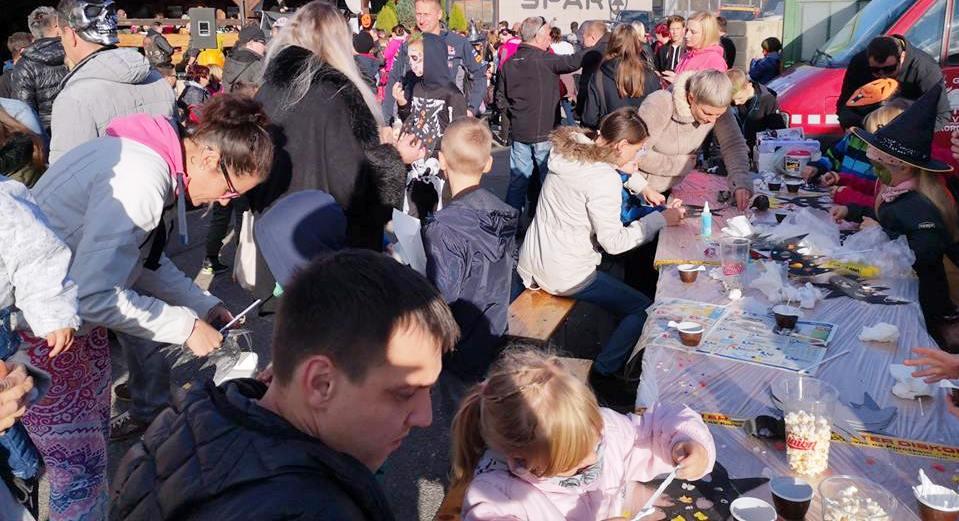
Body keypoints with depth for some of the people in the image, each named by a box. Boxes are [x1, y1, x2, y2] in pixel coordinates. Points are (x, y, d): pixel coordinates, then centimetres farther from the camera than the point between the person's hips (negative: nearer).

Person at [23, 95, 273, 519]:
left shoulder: (155, 160, 2)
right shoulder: (141, 180, -30)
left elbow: (141, 258, 14)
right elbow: (94, 295, -31)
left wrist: (204, 304, 8)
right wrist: (186, 326, -20)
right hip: (34, 327, -10)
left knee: (95, 428, 22)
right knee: (82, 465, -1)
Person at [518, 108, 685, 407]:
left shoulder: (572, 150, 4)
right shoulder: (603, 179, -22)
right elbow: (614, 242, -19)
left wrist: (642, 186, 15)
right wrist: (660, 220, -9)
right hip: (562, 275, -9)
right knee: (643, 310, -1)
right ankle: (602, 376, 5)